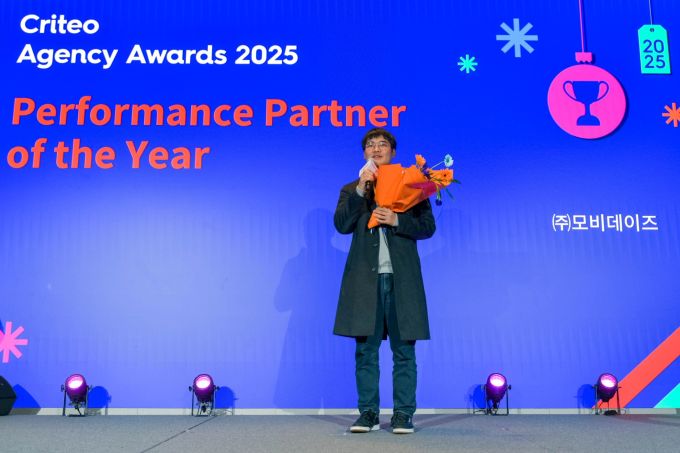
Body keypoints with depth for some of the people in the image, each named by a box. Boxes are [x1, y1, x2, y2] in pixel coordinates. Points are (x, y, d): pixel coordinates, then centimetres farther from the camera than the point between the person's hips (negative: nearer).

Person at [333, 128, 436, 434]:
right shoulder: (351, 190, 15)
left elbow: (428, 226, 2)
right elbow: (342, 225, -2)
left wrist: (396, 220, -12)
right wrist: (361, 190, -10)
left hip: (402, 279, -1)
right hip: (365, 279, 1)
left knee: (404, 351, 1)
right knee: (366, 351, 4)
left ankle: (403, 414, 9)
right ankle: (368, 413, 12)